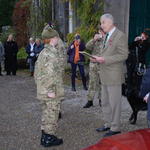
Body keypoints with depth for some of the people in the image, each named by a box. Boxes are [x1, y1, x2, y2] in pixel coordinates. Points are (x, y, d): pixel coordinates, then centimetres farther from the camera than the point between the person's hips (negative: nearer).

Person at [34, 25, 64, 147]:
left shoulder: (42, 53, 11)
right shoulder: (52, 54, -18)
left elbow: (37, 71, 16)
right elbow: (50, 73, -25)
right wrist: (51, 90, -21)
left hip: (43, 90, 9)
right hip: (51, 91, -9)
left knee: (46, 113, 18)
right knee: (52, 114, 3)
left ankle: (44, 137, 28)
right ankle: (49, 138, 12)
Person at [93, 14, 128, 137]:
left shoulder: (120, 36, -12)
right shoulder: (107, 36, 17)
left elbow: (123, 55, -17)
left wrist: (104, 59, -21)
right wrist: (98, 58, 4)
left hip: (114, 75, -9)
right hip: (105, 75, 9)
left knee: (114, 102, 0)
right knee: (105, 102, 16)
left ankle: (115, 128, 11)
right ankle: (108, 124, 30)